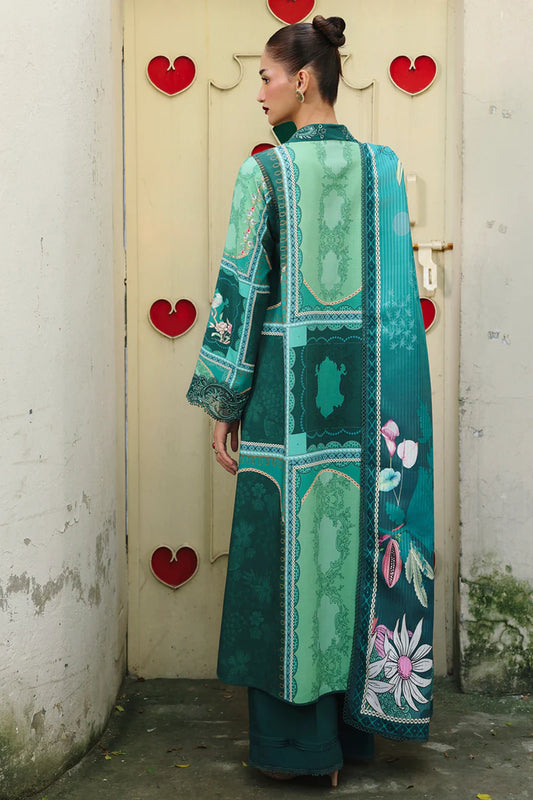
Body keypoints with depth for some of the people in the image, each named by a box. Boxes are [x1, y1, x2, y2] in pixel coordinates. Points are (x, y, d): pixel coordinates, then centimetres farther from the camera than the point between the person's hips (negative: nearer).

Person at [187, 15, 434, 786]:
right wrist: (389, 393, 16)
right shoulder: (384, 166, 7)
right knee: (360, 540, 12)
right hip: (370, 391, 5)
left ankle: (297, 738, 13)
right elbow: (399, 282, 9)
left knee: (289, 546, 4)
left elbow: (242, 289, -8)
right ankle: (357, 720, 24)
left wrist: (224, 403, -3)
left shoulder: (266, 170, -6)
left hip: (289, 384, -4)